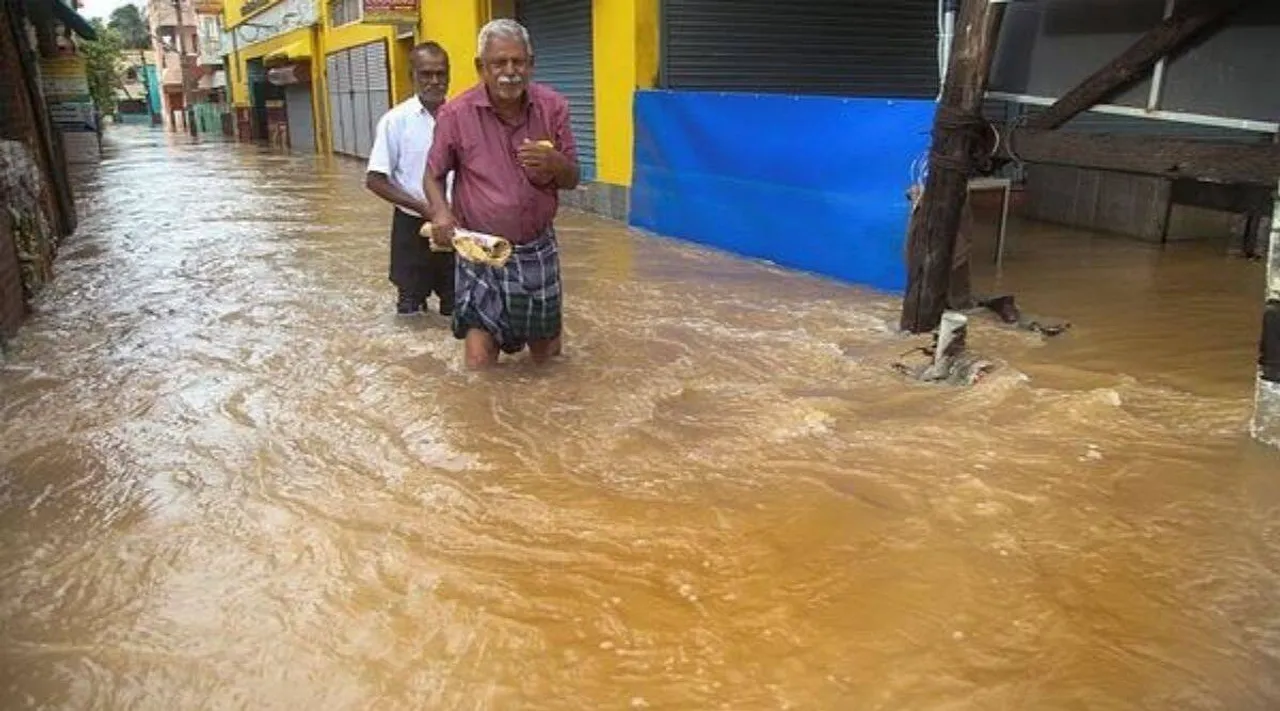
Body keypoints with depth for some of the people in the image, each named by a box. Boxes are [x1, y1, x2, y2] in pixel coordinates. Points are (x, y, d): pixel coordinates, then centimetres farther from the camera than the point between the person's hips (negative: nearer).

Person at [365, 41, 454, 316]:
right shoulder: (396, 120, -7)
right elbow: (375, 180, -8)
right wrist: (423, 207, -16)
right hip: (413, 225, -1)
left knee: (457, 304, 10)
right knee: (411, 306, 9)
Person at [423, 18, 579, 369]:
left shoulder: (553, 107, -6)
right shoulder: (456, 114, -11)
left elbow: (572, 179, 2)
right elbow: (434, 175, 2)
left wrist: (554, 163, -22)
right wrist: (440, 211, -20)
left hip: (538, 249, 3)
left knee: (547, 356, 16)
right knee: (480, 362, -6)